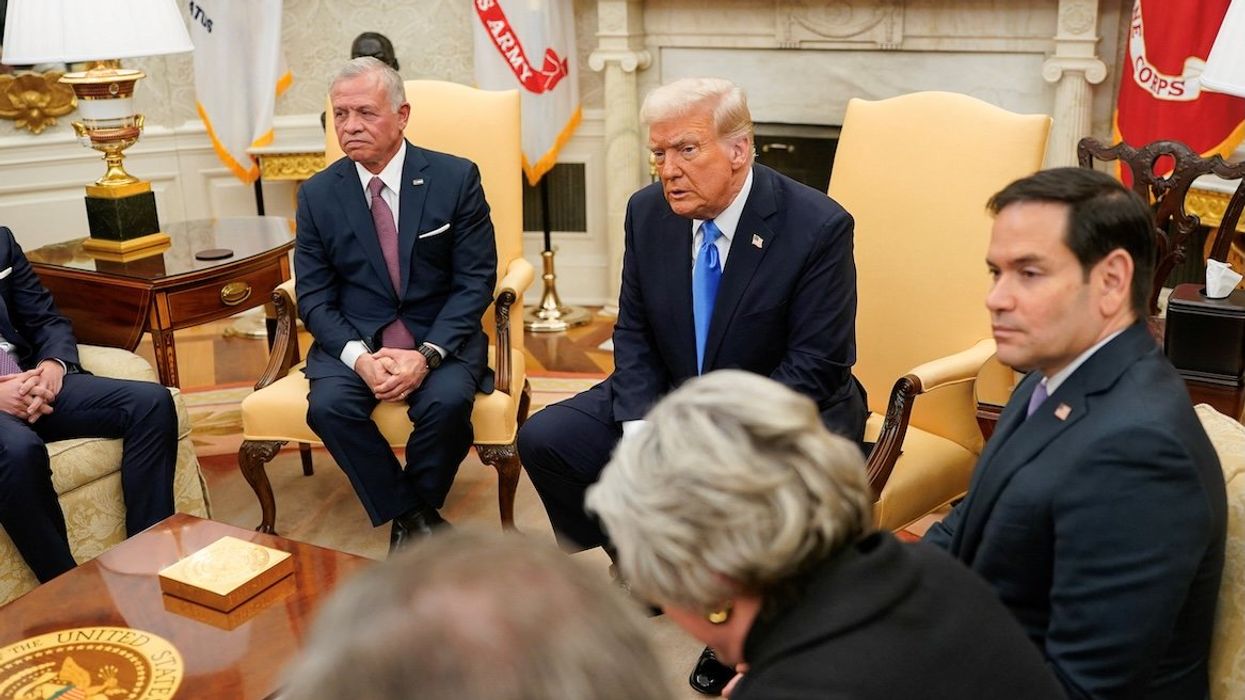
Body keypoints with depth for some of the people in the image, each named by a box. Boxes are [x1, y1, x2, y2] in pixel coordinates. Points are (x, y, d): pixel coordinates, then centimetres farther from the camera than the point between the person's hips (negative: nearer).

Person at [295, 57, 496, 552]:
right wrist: (359, 357, -17)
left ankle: (417, 510, -2)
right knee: (328, 404, -27)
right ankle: (408, 514, -7)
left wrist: (427, 355, -19)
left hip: (441, 338, -2)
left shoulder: (456, 178, -4)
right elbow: (313, 295, 2)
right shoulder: (318, 194, 3)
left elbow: (476, 281, -5)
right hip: (354, 340, 2)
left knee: (447, 401, -32)